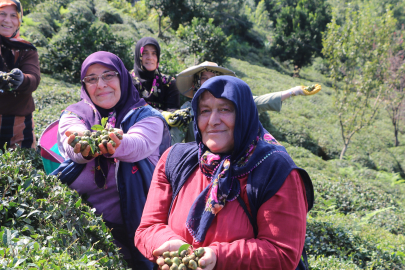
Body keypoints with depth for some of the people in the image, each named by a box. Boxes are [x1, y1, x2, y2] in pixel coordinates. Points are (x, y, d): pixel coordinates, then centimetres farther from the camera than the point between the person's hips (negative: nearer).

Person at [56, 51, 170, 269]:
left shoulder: (147, 116, 2)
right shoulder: (75, 114, 7)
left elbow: (139, 145, -20)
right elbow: (72, 147, -14)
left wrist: (117, 144, -42)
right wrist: (85, 147, -37)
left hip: (133, 222, -1)